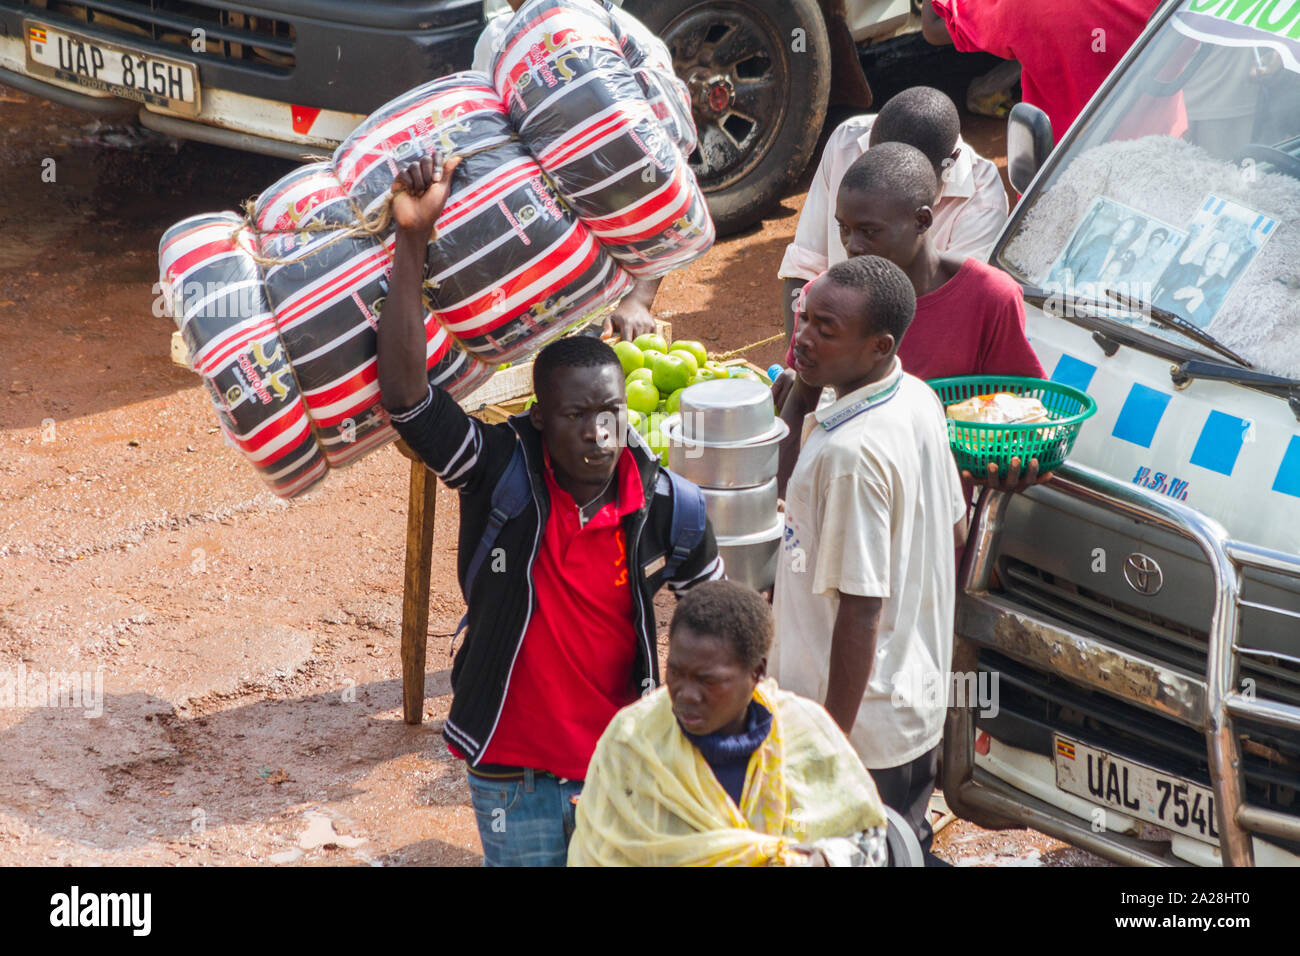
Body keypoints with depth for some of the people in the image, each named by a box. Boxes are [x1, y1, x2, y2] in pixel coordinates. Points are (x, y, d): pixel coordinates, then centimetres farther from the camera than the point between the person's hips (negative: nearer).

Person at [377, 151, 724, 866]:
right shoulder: (500, 472, -18)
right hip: (512, 773, -2)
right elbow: (403, 392, -30)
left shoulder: (666, 506, -11)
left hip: (622, 762, 2)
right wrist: (412, 238, -36)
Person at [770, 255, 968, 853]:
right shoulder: (918, 400, 0)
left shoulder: (849, 452, -28)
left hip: (862, 724, -9)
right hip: (920, 703, 9)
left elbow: (861, 608, -25)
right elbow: (954, 533, 14)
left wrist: (829, 741, -19)